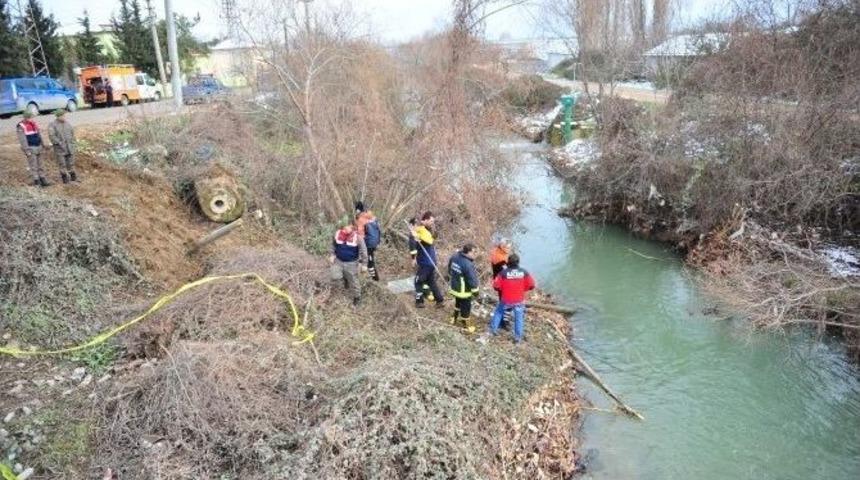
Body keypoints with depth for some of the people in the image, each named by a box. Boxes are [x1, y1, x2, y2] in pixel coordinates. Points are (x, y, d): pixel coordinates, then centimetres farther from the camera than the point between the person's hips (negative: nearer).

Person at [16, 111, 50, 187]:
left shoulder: (34, 123, 11)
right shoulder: (21, 126, -10)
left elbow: (39, 135, 19)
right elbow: (22, 139, -13)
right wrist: (27, 150, -18)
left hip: (38, 147, 7)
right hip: (30, 148, -7)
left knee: (39, 166, 11)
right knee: (33, 166, -5)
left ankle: (42, 180, 15)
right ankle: (36, 182, -2)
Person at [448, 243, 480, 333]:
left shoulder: (455, 256, -6)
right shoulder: (468, 264, -32)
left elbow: (450, 268, 11)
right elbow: (472, 279, -25)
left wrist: (452, 276, 27)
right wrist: (475, 290, -12)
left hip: (455, 286, 8)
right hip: (464, 290, -8)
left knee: (458, 302, 30)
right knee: (465, 307, 10)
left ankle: (454, 318, 48)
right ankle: (466, 325, 26)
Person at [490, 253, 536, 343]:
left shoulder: (503, 273, -16)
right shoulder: (524, 273, -10)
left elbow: (496, 286, -13)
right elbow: (531, 285, -5)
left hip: (506, 299, -1)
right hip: (519, 300, 1)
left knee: (498, 312, 24)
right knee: (519, 318, 15)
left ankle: (493, 328, 31)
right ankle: (518, 337, 20)